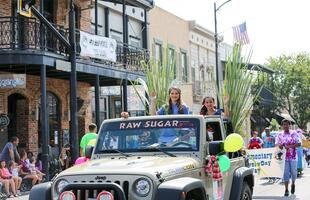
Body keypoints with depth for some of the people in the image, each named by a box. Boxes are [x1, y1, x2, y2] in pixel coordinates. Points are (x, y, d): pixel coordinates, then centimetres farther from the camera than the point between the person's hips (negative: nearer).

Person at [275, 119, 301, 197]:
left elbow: (299, 143, -5)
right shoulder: (279, 135, 7)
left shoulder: (294, 134, 0)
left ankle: (293, 184, 34)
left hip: (293, 157, -1)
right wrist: (279, 145, -19)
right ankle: (286, 190, 2)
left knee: (293, 172, 6)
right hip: (284, 157, 1)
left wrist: (290, 146, -19)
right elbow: (276, 144, 6)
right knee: (285, 173, -2)